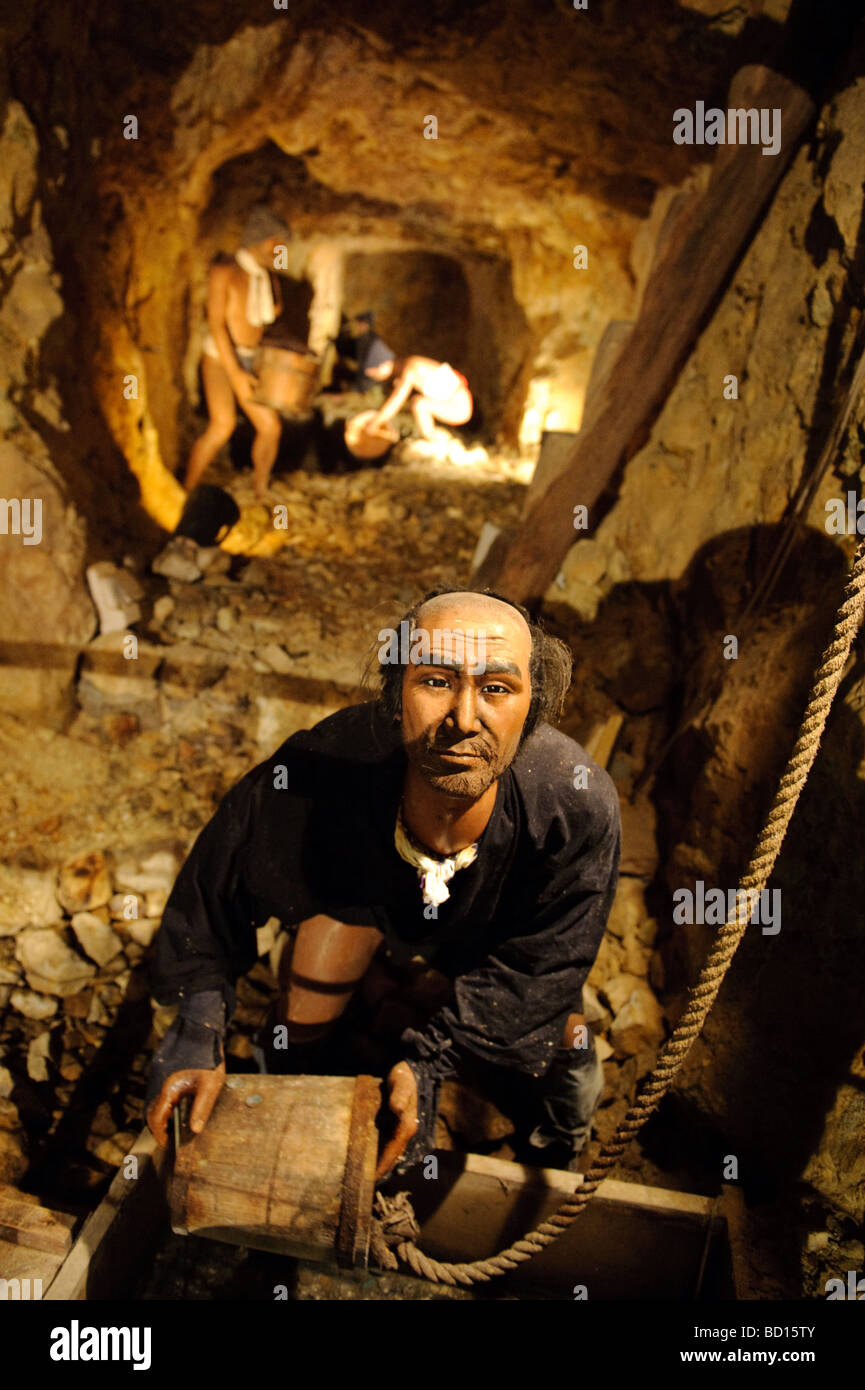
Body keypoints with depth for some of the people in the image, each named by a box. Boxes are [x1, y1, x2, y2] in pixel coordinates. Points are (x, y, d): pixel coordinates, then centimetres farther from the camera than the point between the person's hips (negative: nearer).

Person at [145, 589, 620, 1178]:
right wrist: (196, 1036, -29)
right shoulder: (322, 772, -42)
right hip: (363, 874, 1)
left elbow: (537, 969, -25)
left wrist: (430, 1060, -32)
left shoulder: (579, 809, -43)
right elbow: (217, 884, -22)